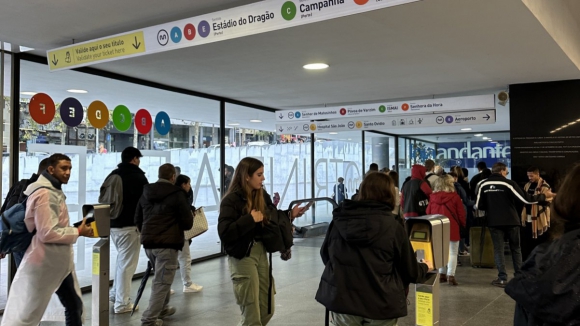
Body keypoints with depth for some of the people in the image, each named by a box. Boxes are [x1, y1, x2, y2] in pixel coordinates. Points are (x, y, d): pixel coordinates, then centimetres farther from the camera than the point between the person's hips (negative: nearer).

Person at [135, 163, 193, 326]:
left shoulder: (145, 193, 10)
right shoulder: (177, 194, -9)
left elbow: (138, 219, 17)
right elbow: (187, 223, -8)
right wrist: (177, 226, 14)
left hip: (148, 243, 7)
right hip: (167, 244, -7)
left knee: (160, 278, 24)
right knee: (162, 281, 0)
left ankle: (162, 309, 35)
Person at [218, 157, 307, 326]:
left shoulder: (262, 195, 5)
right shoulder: (231, 201, -15)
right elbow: (225, 233, -24)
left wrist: (290, 214, -5)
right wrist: (250, 219, -25)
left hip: (261, 252, 7)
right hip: (242, 257, -7)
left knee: (268, 310, 16)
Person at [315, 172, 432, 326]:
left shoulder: (339, 220, -1)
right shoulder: (393, 226, -9)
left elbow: (325, 256, 14)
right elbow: (410, 271, 1)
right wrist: (425, 267, 23)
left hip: (340, 299, 3)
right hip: (380, 304, -2)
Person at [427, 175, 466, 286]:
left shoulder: (433, 197, 3)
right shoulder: (454, 197, -9)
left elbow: (428, 213, 9)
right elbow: (461, 214, -4)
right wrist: (462, 225, 11)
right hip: (452, 228, -4)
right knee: (452, 253, 1)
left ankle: (442, 274, 17)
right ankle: (450, 276, -4)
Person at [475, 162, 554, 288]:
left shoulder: (484, 185, -1)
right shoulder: (508, 183, -9)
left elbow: (479, 206, 2)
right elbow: (526, 199, -10)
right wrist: (544, 196, 2)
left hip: (494, 222, 1)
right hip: (511, 221, -1)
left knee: (498, 249, 6)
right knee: (516, 249, 14)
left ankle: (502, 278, 1)